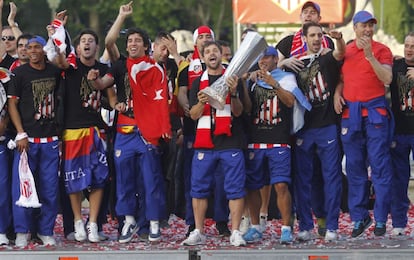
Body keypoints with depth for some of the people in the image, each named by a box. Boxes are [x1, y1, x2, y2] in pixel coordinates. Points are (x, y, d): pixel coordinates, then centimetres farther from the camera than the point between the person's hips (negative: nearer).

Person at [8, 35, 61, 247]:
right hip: (27, 138, -3)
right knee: (21, 186, -5)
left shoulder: (54, 72, 8)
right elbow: (12, 104, -3)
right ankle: (21, 232, 4)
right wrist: (21, 134, -10)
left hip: (50, 139, 3)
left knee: (49, 187, 3)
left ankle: (46, 231, 13)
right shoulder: (20, 73, -2)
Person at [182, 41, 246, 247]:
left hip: (230, 142, -2)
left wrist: (233, 94, -21)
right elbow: (194, 115, 5)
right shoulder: (198, 82, 12)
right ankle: (198, 233, 7)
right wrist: (201, 102, -17)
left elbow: (238, 112, -1)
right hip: (204, 143, 2)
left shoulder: (232, 79, 6)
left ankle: (235, 233, -3)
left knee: (235, 189, -5)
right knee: (199, 189, 2)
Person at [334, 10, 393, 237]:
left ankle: (381, 219, 0)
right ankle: (359, 218, 14)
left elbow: (387, 78, -12)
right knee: (354, 167, 6)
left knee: (380, 166, -4)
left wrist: (369, 55, -17)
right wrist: (337, 93, 1)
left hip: (375, 112, -4)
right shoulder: (345, 51, 12)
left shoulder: (381, 50, 1)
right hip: (350, 112, 4)